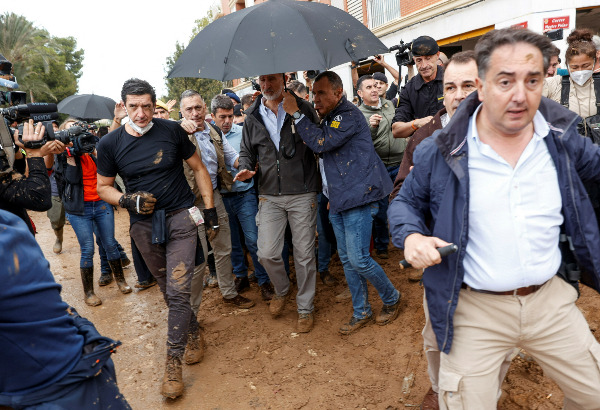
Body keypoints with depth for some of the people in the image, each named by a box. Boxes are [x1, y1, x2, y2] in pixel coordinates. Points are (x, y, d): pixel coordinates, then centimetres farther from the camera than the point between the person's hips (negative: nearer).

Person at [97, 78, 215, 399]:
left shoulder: (172, 131, -5)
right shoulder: (110, 143, -2)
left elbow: (198, 168, 4)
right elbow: (103, 187, 8)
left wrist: (210, 208, 0)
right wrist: (128, 200, -13)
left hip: (181, 218, -2)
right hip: (144, 225, 3)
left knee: (179, 290, -8)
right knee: (168, 288, 15)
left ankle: (173, 360, 4)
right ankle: (193, 332, 37)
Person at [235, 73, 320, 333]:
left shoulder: (303, 108, 0)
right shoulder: (252, 116, 8)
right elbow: (246, 151, 18)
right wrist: (245, 168, -5)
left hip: (302, 194, -2)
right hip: (269, 196, 3)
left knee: (304, 254, 5)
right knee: (266, 253, -2)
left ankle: (305, 308, 25)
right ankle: (281, 290, 31)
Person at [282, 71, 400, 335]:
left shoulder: (350, 116, -11)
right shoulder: (328, 119, 17)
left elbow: (321, 143, -22)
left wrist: (296, 113, -16)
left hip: (358, 197, -9)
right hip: (338, 200, 9)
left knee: (358, 259, -8)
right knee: (347, 259, 11)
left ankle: (391, 299, 18)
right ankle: (361, 313, 25)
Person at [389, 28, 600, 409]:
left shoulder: (561, 136, 0)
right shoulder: (439, 152, -10)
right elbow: (406, 202, 3)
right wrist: (411, 236, -16)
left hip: (550, 298, 4)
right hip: (474, 311, -3)